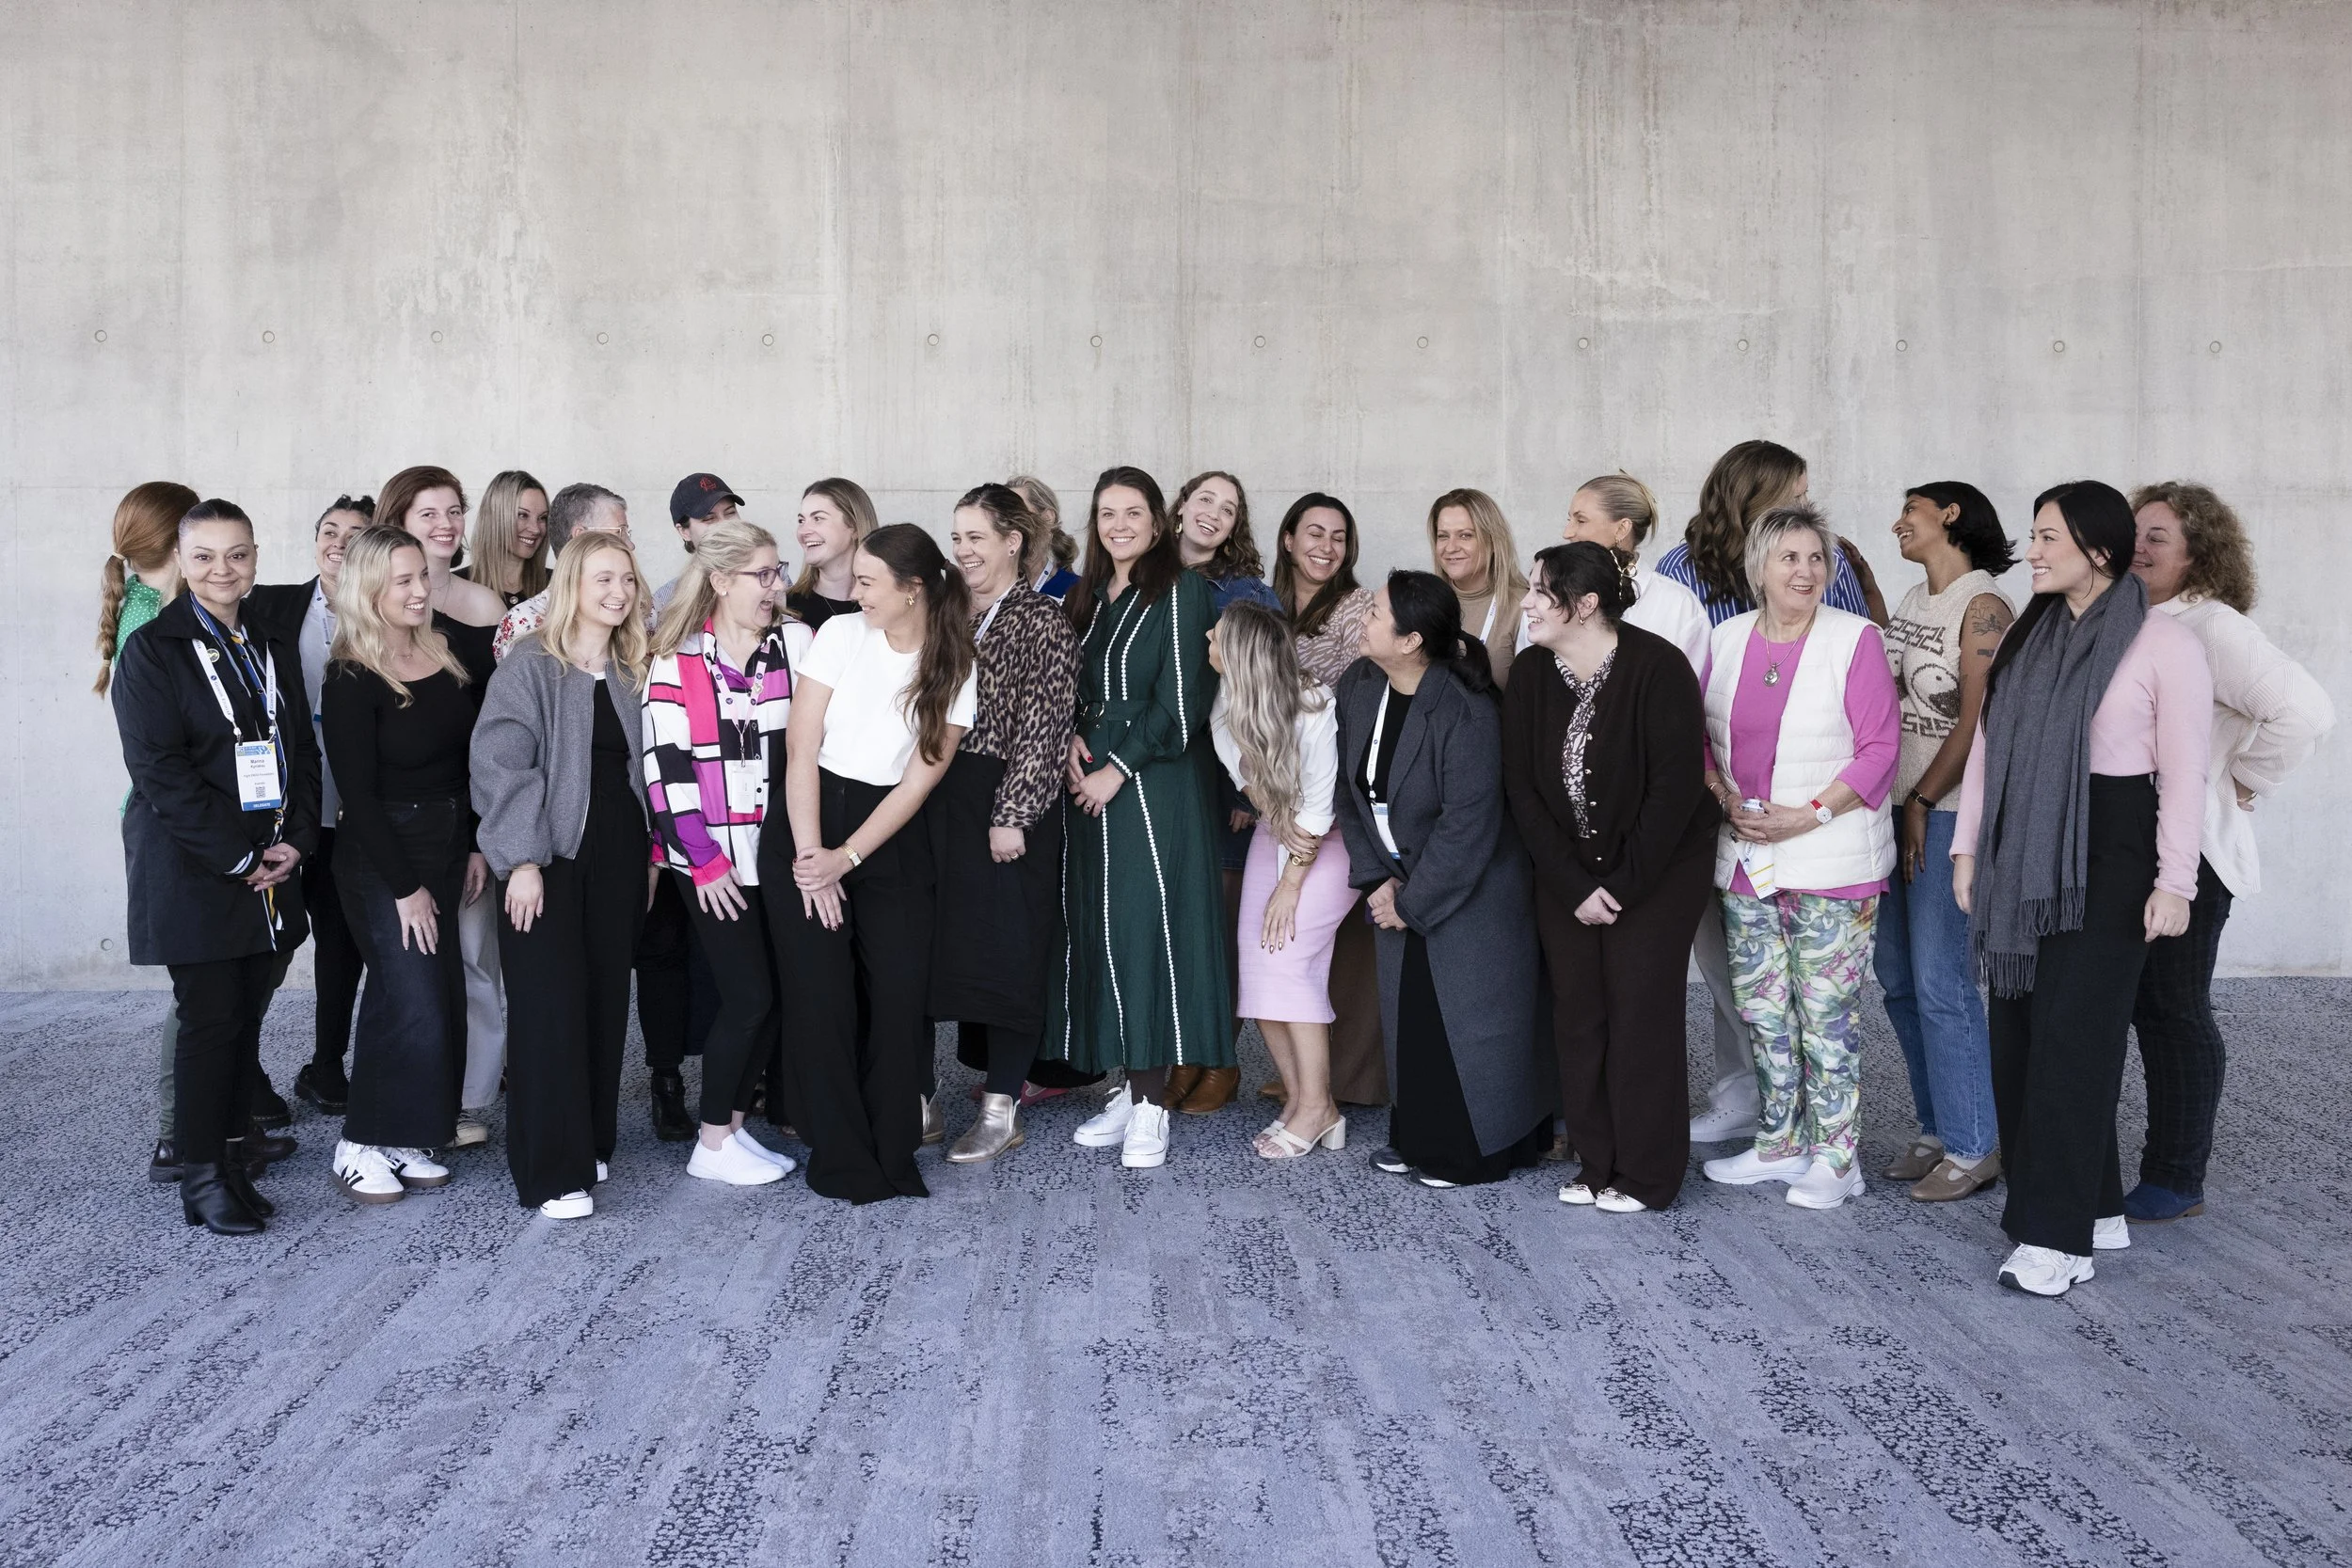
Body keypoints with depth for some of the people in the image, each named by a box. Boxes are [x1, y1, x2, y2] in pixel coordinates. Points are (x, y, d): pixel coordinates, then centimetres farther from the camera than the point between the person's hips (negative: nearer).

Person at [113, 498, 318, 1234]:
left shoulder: (270, 647, 14)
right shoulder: (152, 649, -5)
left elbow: (302, 749, 13)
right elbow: (159, 768, -13)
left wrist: (296, 841, -2)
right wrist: (238, 855, -16)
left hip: (271, 871, 5)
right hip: (192, 871, -5)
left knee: (247, 1016, 7)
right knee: (209, 1019, -3)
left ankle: (233, 1158, 16)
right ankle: (202, 1176, 7)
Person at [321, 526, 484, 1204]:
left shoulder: (446, 655, 5)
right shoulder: (351, 679, -14)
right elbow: (357, 793, -14)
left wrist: (476, 845, 5)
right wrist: (406, 886, -14)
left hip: (447, 844, 7)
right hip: (382, 856, -7)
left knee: (439, 1001, 9)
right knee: (413, 1004, -9)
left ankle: (401, 1141, 20)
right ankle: (360, 1147, 7)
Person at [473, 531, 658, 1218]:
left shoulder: (632, 672, 10)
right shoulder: (530, 664, -7)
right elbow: (499, 763, -13)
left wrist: (650, 853, 10)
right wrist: (522, 860, -17)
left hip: (618, 857, 5)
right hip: (549, 857, -5)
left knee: (606, 1000, 9)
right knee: (551, 1006, -6)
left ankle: (589, 1141, 23)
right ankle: (553, 1172, -1)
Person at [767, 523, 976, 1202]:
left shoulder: (954, 672, -1)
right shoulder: (840, 635, -4)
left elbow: (920, 779, -3)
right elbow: (801, 750, -6)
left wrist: (846, 858, -11)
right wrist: (811, 856, -12)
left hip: (890, 835, 1)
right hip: (807, 822, -1)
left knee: (901, 991, -4)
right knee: (821, 991, -3)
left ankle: (893, 1154, 11)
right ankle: (841, 1158, 9)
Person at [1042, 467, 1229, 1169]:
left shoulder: (1181, 593, -6)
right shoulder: (1086, 597, 15)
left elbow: (1182, 700, -12)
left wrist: (1118, 768, -13)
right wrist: (1072, 740, 0)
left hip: (1156, 787, -7)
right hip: (1090, 781, 7)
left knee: (1147, 927, -7)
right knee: (1097, 932, 6)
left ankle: (1152, 1104, 0)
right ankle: (1129, 1090, 15)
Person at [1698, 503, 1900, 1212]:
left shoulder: (1854, 640, -7)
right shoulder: (1729, 638, 7)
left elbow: (1880, 748, -9)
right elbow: (1703, 734, 13)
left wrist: (1808, 815, -16)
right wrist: (1725, 798, -5)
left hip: (1830, 861, -5)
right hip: (1745, 856, 5)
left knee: (1827, 1010, 0)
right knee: (1761, 1006, 12)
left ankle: (1834, 1158, 11)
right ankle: (1779, 1144, 26)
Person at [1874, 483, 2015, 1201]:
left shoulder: (1982, 606, -9)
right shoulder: (1913, 601, 17)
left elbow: (1977, 721, -15)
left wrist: (1922, 803, -13)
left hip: (1950, 812, -8)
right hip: (1897, 808, 8)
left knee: (1939, 982, -8)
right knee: (1898, 977, 10)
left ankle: (1973, 1148, 2)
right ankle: (1938, 1129, 20)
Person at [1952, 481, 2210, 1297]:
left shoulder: (2165, 644, -7)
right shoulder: (2026, 636, 11)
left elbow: (2184, 771, -8)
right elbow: (1986, 746, 12)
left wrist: (2175, 881, -12)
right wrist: (1968, 847, 8)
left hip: (2108, 854, -6)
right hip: (2022, 851, 6)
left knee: (2071, 1035, -6)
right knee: (2017, 1031, 6)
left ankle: (2060, 1236, 1)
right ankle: (2094, 1206, 20)